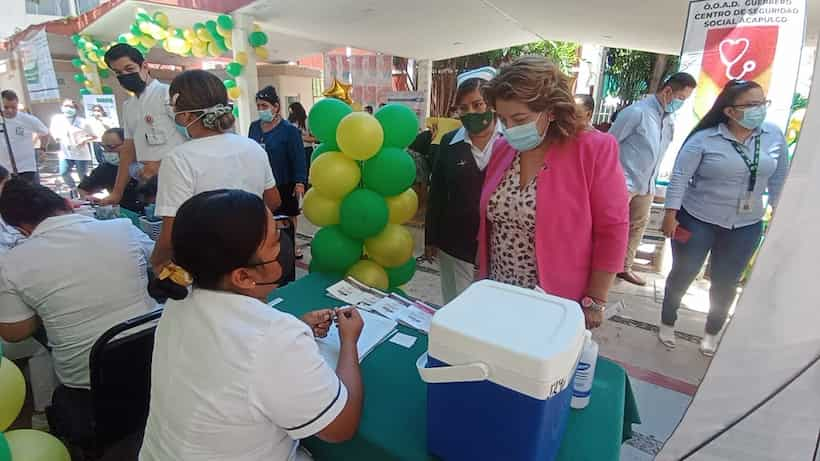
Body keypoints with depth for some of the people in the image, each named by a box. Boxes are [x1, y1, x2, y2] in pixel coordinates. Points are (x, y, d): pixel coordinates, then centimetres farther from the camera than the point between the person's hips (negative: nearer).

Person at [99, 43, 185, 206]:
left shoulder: (168, 94, -4)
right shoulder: (128, 106, 19)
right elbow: (128, 150, 20)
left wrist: (161, 165, -18)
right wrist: (117, 193, 17)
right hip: (146, 183, 7)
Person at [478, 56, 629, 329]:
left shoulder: (594, 150, -16)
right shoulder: (501, 149, 0)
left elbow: (612, 232, -12)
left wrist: (594, 301, -9)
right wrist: (483, 276, 10)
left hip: (558, 304, -4)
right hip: (497, 293, 5)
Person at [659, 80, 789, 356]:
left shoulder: (774, 136, -2)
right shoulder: (704, 139, -15)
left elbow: (779, 179, 7)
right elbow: (680, 176, -15)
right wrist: (670, 213, -18)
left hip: (746, 226, 4)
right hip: (697, 221, -3)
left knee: (726, 283, 13)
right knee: (683, 274, 8)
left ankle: (712, 333, 34)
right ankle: (667, 324, 29)